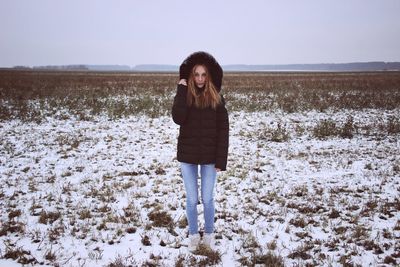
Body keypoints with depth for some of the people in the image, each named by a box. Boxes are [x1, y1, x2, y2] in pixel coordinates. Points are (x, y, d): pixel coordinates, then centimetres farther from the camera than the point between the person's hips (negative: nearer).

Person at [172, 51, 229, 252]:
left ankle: (209, 234, 29)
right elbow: (177, 118, -22)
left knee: (207, 199, 8)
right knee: (191, 199, 10)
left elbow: (223, 130, -5)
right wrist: (182, 90, -19)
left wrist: (221, 159, -9)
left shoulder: (216, 98, -5)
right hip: (187, 155, 1)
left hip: (209, 156, -1)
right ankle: (193, 235, 29)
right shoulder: (184, 96, -3)